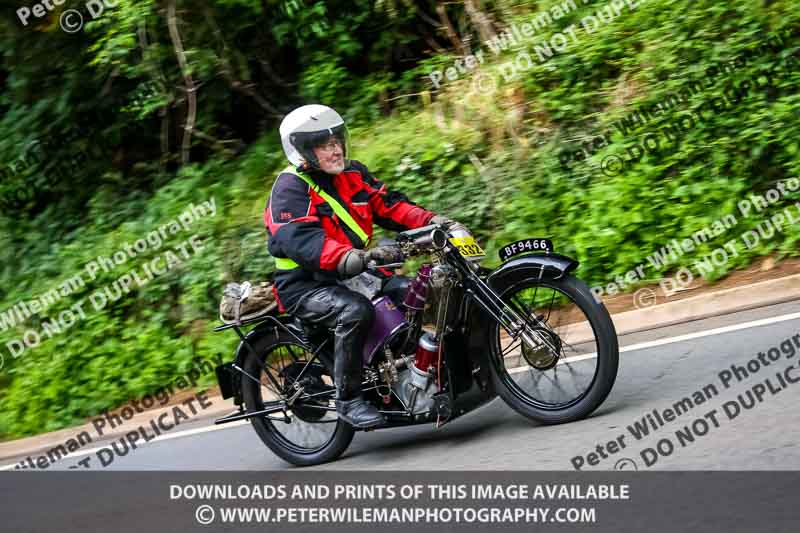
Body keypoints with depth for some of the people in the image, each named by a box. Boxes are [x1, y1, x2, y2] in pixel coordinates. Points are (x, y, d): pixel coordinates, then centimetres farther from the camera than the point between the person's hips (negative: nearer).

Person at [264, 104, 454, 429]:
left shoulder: (353, 174, 10)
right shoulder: (290, 188, -15)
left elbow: (387, 204, 7)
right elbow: (300, 239, -31)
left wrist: (430, 220, -11)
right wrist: (352, 258, -47)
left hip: (353, 275, 8)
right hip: (305, 285, -8)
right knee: (355, 310, -35)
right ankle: (347, 398, -23)